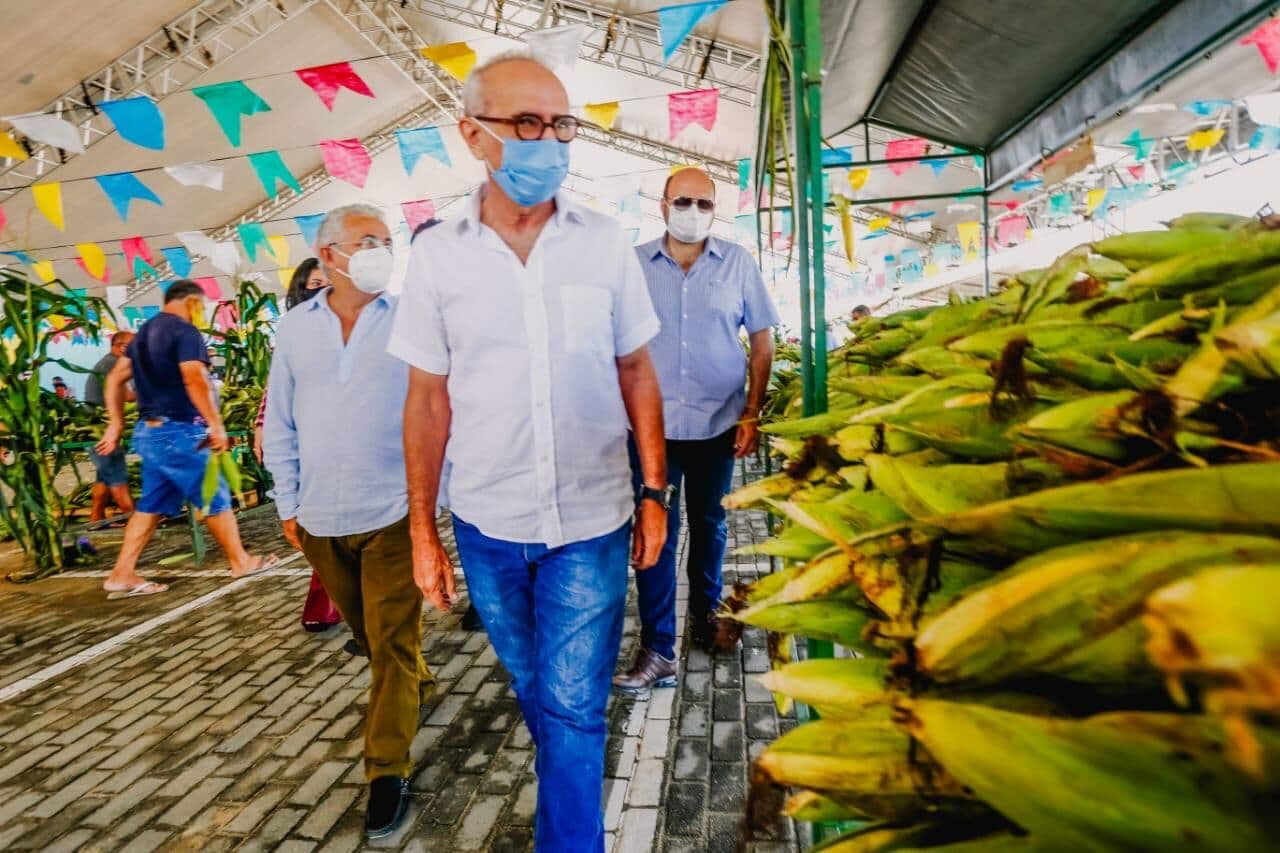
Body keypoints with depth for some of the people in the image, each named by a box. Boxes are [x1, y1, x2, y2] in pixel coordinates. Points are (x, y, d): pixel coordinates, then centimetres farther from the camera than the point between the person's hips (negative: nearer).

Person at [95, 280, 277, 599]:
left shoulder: (143, 332, 16)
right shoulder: (185, 331, -12)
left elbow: (115, 379, 18)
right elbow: (194, 380, -24)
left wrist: (116, 424, 19)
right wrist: (216, 425, -23)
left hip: (149, 430, 9)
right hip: (179, 430, -9)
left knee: (152, 504, 13)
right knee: (215, 498, 2)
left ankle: (122, 575, 14)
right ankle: (241, 562, 13)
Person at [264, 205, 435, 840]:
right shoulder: (294, 328, 5)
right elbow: (280, 425, 11)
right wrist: (287, 502, 9)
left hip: (393, 512, -4)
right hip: (320, 519, 4)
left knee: (392, 643, 0)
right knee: (367, 632, 21)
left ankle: (388, 772, 12)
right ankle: (414, 686, 47)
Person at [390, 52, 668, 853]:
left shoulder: (606, 242, -4)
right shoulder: (436, 255, -3)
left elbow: (636, 373, 2)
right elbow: (428, 400, 1)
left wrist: (655, 492, -1)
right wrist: (422, 529, 1)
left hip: (592, 519, -2)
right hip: (487, 525, 2)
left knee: (573, 706, 4)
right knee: (539, 694, 23)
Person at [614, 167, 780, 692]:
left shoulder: (737, 263, 2)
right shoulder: (634, 264, 1)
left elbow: (762, 341, 4)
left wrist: (752, 415, -2)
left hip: (719, 423, 1)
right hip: (652, 423, -1)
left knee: (709, 526, 16)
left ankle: (705, 616, 38)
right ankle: (657, 650, 13)